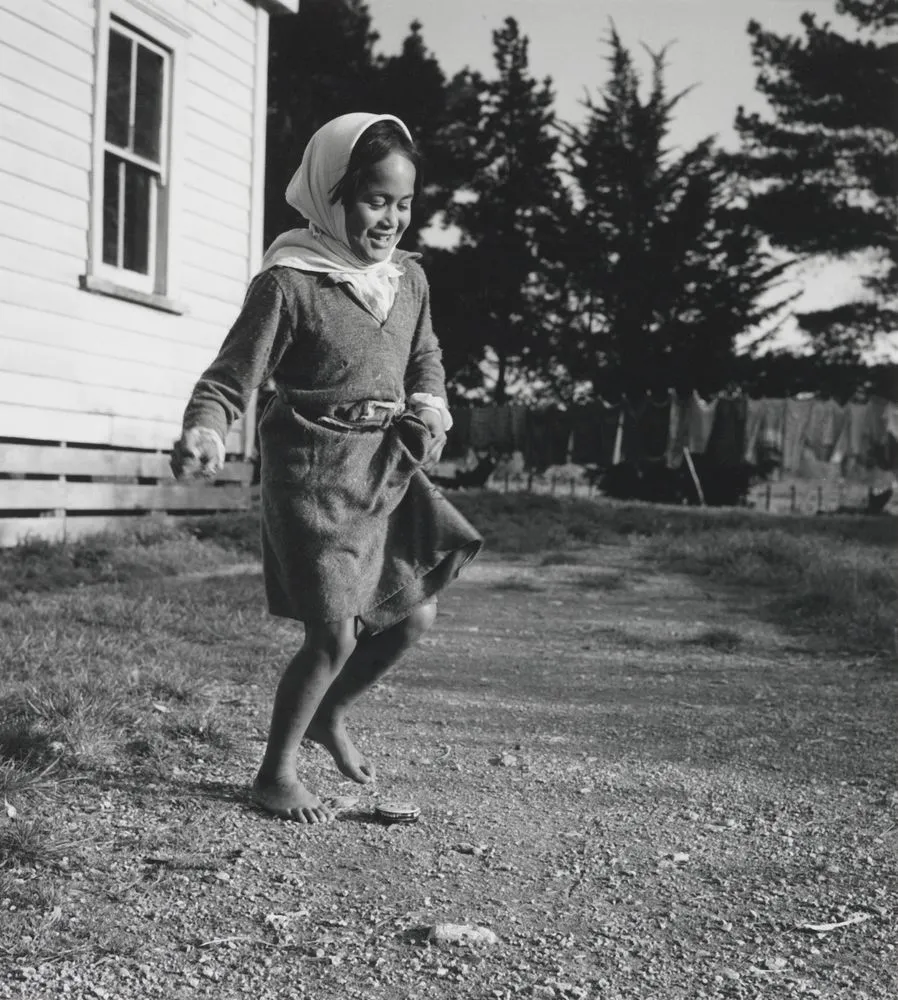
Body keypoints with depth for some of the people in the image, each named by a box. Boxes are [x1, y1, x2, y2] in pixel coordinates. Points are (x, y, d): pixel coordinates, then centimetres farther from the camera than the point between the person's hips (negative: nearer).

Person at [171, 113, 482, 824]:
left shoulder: (410, 277, 7)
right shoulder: (287, 283, -14)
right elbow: (231, 379, -13)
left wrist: (430, 411, 4)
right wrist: (203, 435, -32)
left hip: (390, 470, 7)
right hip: (316, 475, -7)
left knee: (416, 617, 10)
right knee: (335, 633, -7)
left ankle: (329, 716, 36)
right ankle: (276, 772, 15)